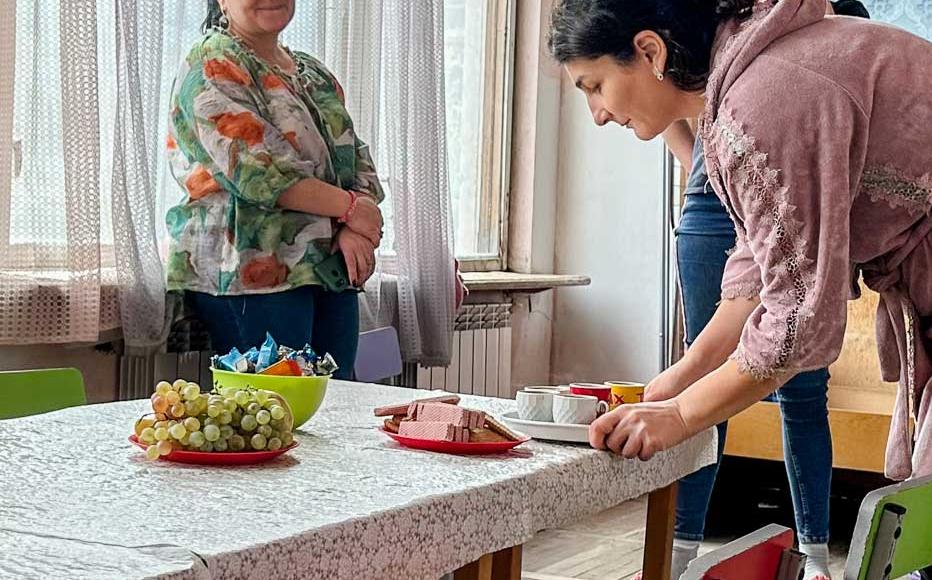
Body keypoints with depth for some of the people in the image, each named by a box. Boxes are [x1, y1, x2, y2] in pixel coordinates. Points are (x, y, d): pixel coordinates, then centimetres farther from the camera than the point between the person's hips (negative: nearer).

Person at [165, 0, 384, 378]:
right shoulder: (211, 67, -4)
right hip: (251, 272, -7)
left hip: (331, 272, 7)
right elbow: (255, 170, -16)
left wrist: (355, 232, -7)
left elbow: (357, 161, 14)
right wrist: (348, 206, -12)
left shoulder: (315, 74, 20)